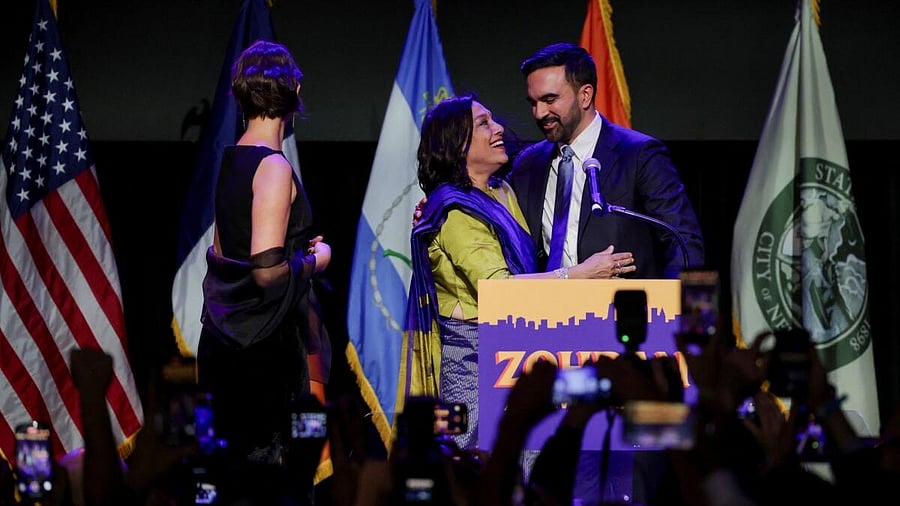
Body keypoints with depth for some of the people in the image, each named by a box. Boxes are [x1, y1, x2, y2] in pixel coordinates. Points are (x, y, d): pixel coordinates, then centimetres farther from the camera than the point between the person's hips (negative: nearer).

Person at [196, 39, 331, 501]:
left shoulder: (231, 160, 11)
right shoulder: (274, 168, -15)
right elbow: (268, 270, -21)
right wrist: (315, 259, -4)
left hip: (227, 339, 9)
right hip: (269, 342, -9)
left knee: (233, 459, 11)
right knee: (271, 463, -6)